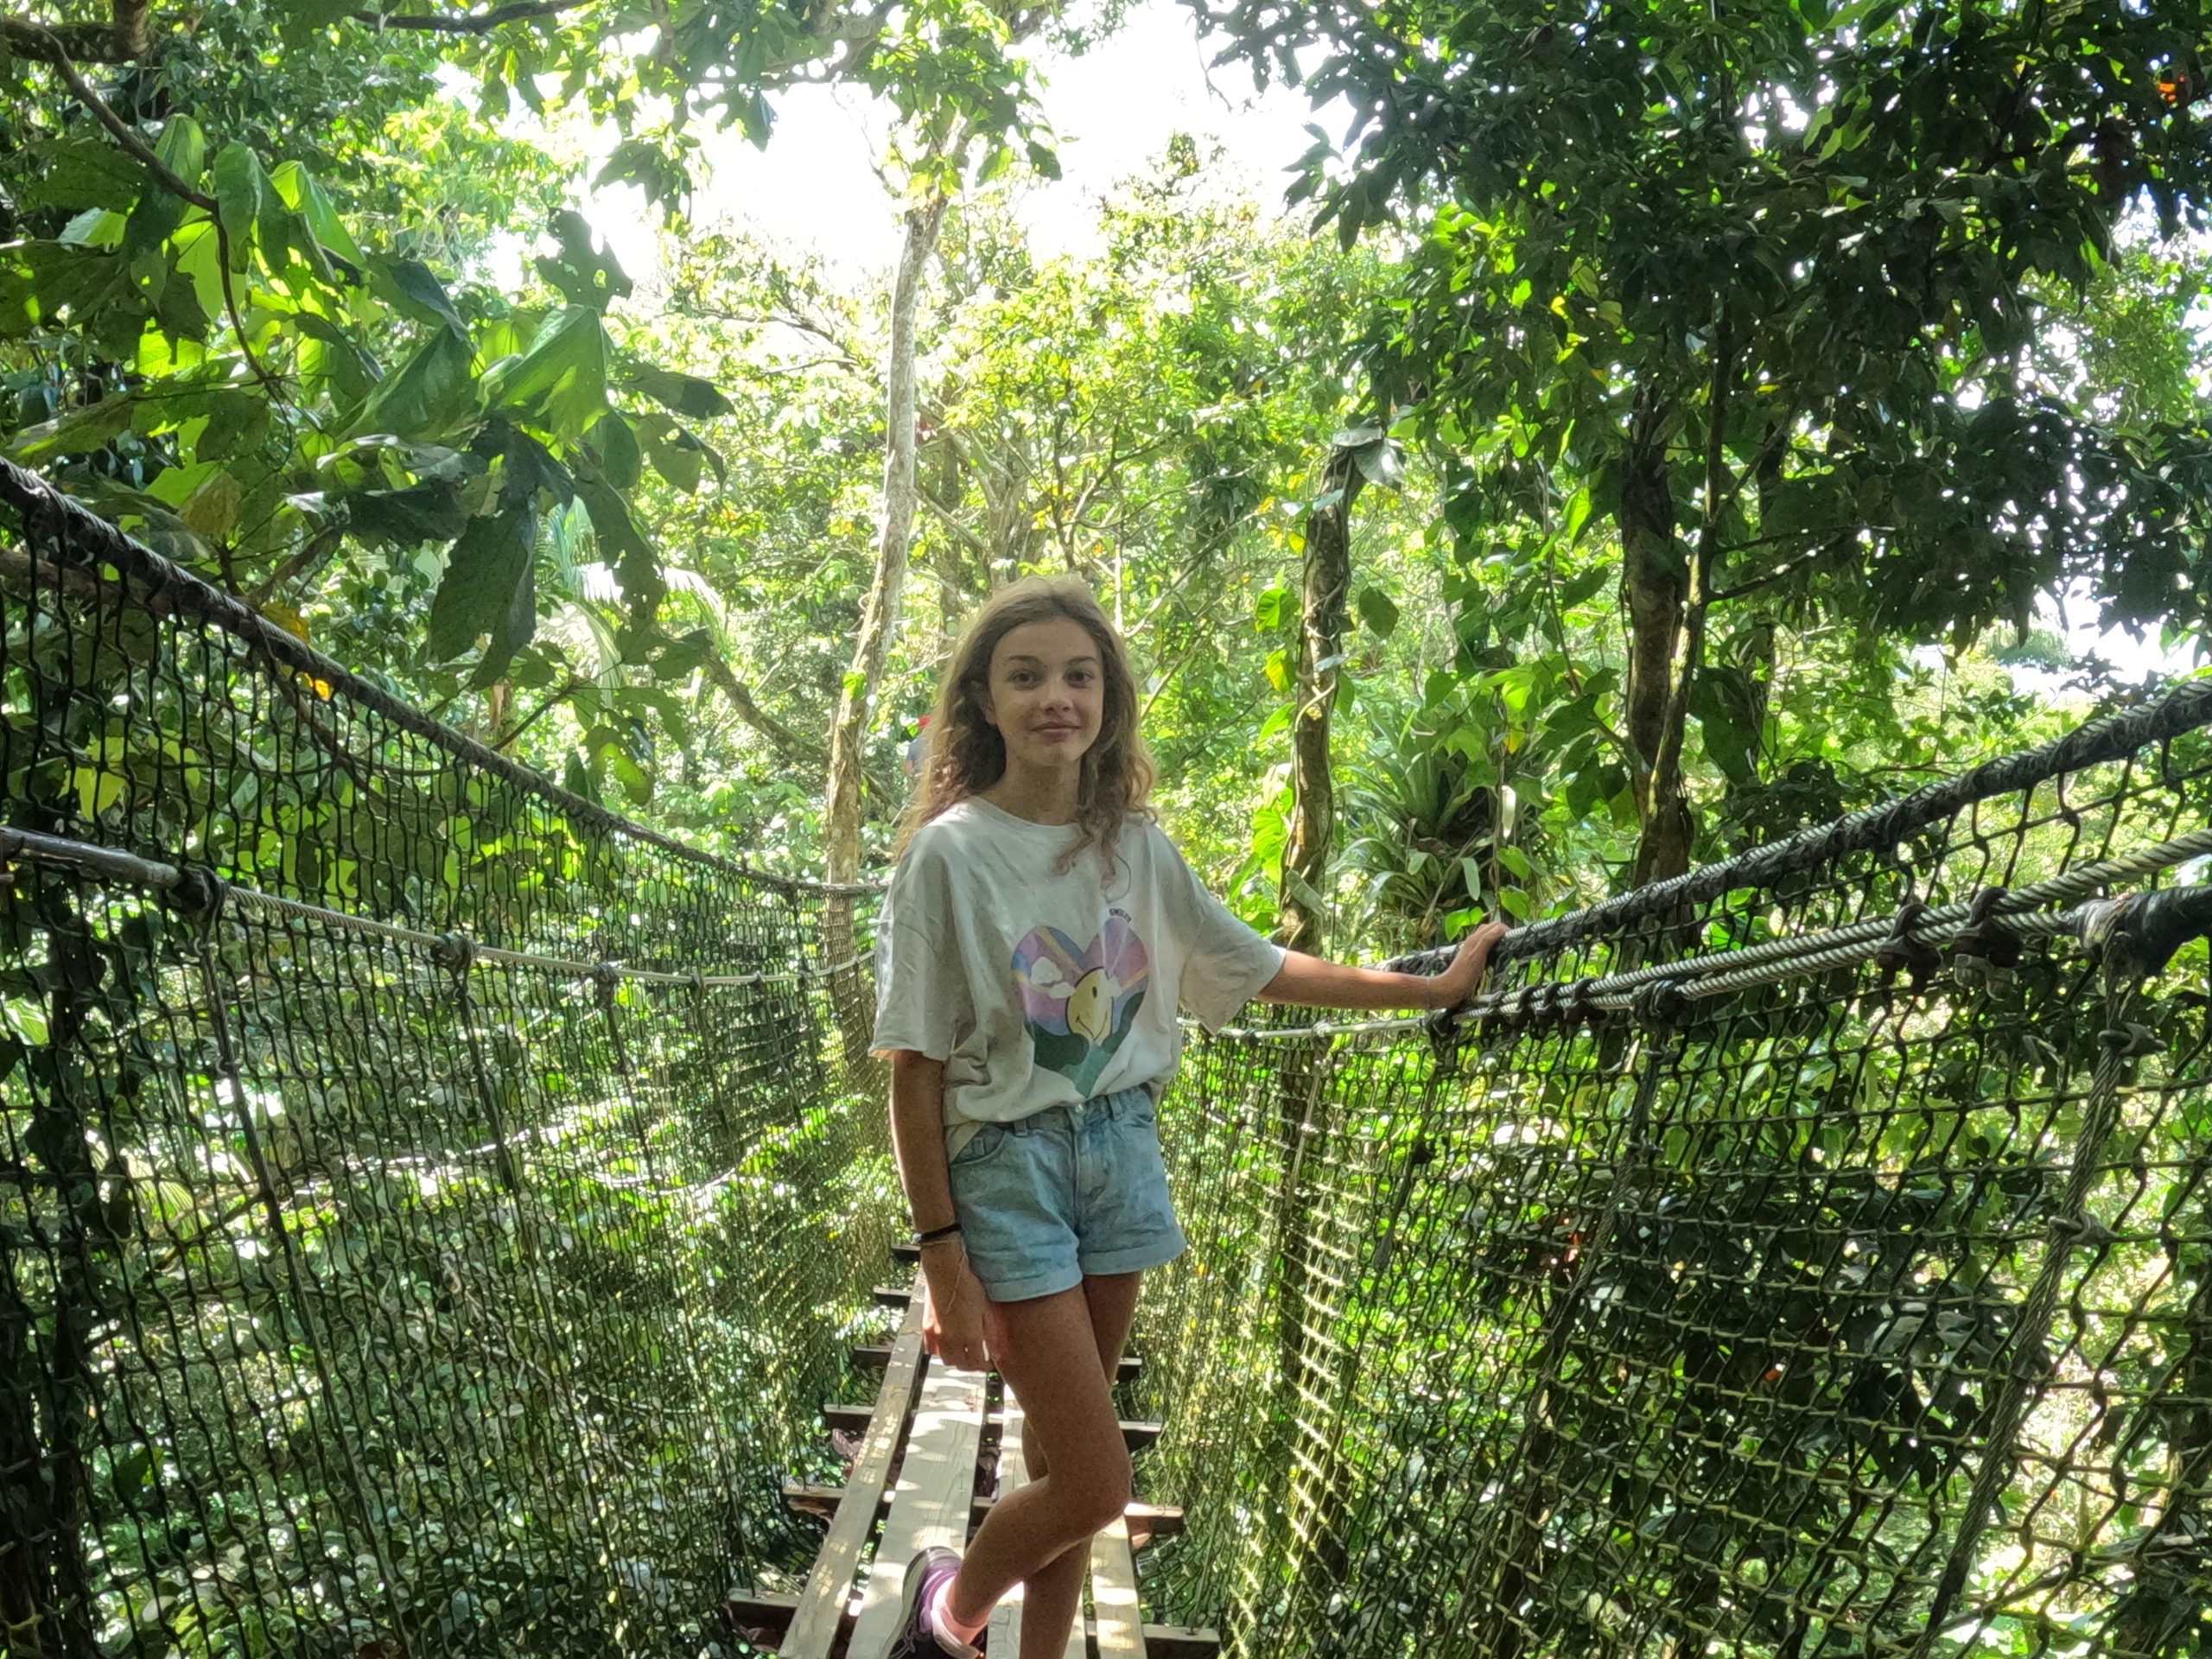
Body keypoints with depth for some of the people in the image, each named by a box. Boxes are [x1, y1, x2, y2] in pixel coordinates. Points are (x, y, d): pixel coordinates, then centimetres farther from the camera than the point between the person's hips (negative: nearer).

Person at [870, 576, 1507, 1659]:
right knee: (1095, 1486, -5)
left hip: (1119, 1151, 5)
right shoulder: (950, 852, -13)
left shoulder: (1134, 847, 1)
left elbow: (1258, 969, 12)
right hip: (1007, 1165, -5)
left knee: (1063, 1460, 14)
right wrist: (942, 1262, -13)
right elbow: (915, 1071, -12)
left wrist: (1437, 988, 10)